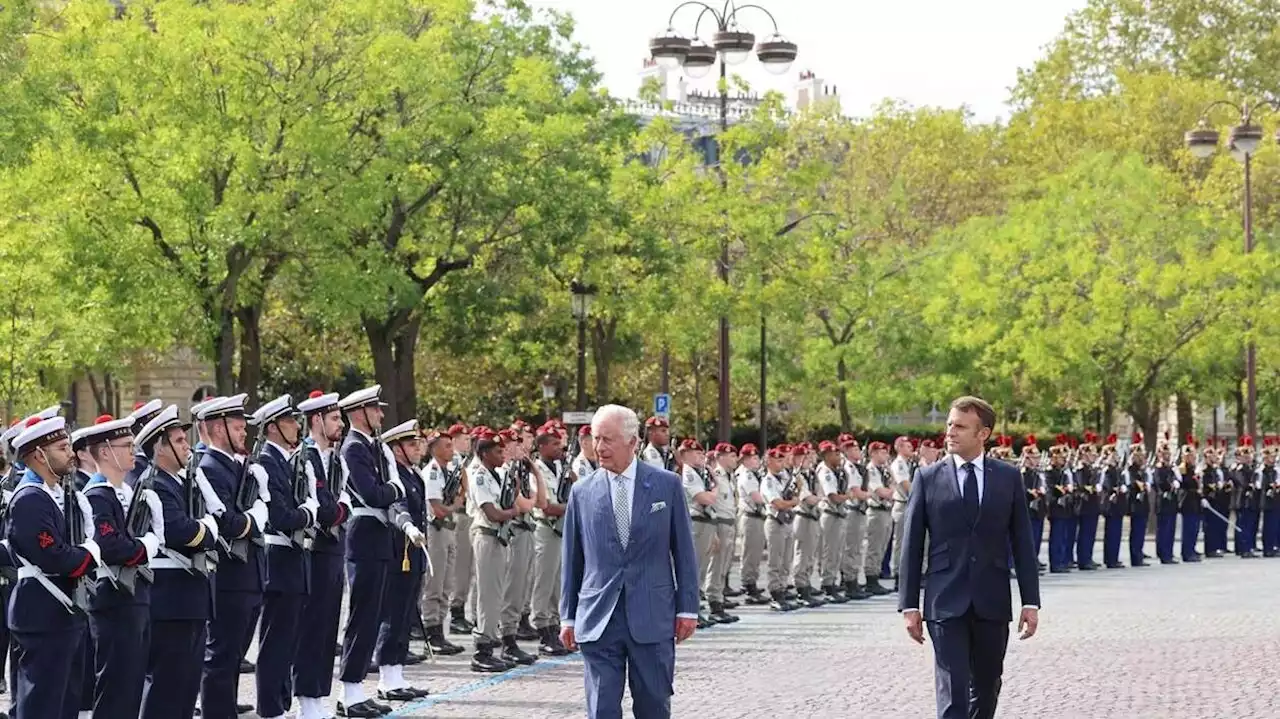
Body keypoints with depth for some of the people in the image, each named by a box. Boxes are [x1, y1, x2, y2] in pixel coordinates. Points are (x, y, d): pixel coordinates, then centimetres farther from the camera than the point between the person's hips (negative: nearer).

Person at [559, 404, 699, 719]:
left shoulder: (667, 485, 2)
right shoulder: (582, 492, 5)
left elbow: (684, 551, 4)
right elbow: (571, 559, 10)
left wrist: (687, 608, 1)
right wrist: (568, 616, 8)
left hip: (653, 618, -1)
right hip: (598, 620, 1)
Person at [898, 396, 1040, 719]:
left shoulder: (1008, 477, 5)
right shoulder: (928, 478, 2)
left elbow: (1022, 543, 6)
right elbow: (912, 545, 3)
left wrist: (1031, 601, 1)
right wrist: (910, 605, -1)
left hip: (992, 604, 2)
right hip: (946, 604, -2)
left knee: (986, 690, 13)